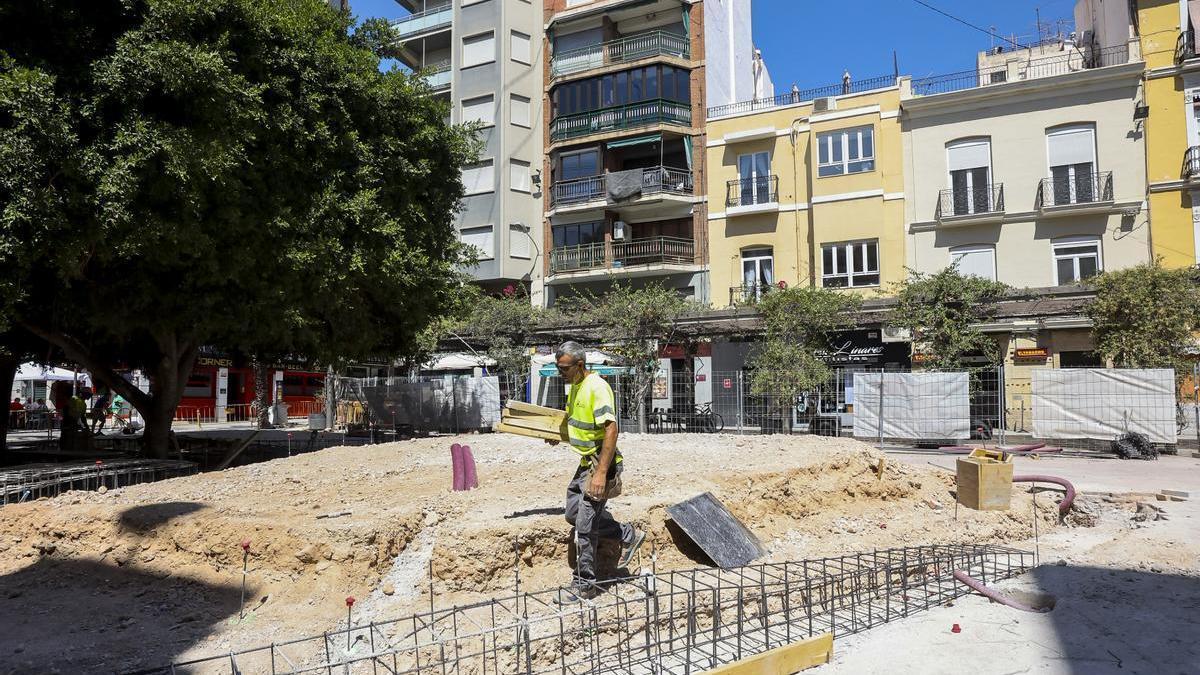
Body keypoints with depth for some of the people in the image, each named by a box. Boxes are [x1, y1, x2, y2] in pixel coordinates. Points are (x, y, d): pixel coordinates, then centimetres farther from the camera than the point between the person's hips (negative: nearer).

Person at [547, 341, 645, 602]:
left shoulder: (597, 387, -22)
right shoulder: (575, 385, 8)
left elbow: (611, 430, -28)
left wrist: (601, 473, -30)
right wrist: (559, 435, 12)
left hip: (600, 463, -10)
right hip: (586, 461, 10)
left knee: (585, 525, -4)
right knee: (573, 513, 16)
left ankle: (584, 584, 10)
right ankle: (629, 535, 26)